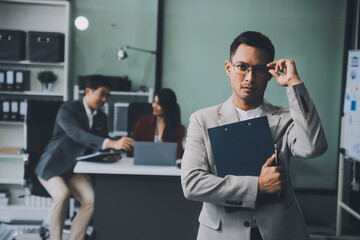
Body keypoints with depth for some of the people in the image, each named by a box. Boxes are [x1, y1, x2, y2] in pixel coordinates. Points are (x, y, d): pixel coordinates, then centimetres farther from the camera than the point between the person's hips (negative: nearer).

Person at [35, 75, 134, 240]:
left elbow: (102, 144, 7)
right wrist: (112, 143, -47)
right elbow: (79, 135, -35)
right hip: (53, 166, -6)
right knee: (62, 195, -32)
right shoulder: (67, 110, -17)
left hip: (75, 169, 6)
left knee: (91, 200, -19)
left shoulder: (101, 117, 6)